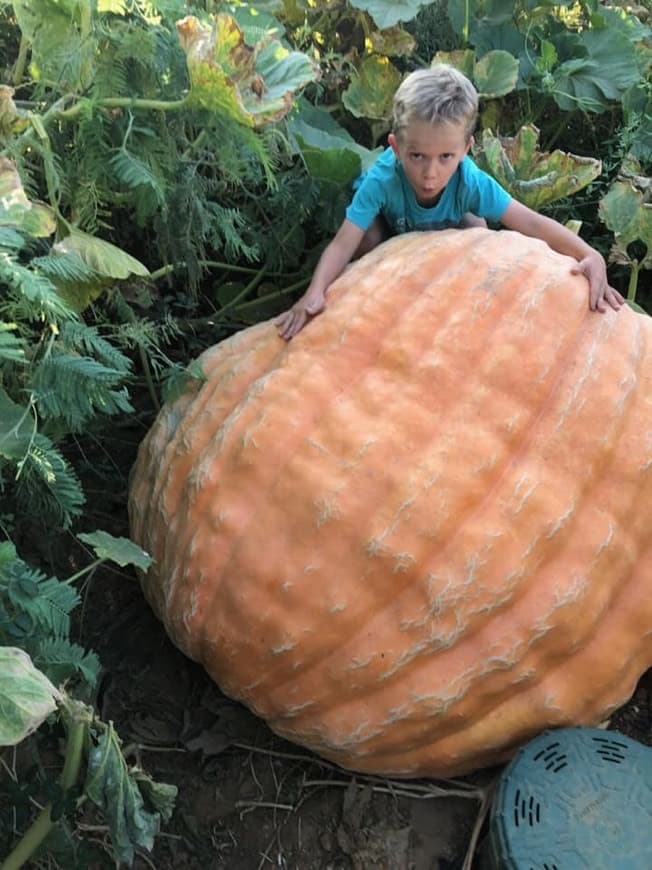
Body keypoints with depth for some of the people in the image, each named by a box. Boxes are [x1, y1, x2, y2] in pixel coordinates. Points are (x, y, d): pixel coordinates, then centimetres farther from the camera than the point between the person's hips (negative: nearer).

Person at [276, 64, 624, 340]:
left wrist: (591, 256, -55)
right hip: (388, 216, -2)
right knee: (368, 239, -29)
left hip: (447, 223, 2)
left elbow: (531, 222, -43)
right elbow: (343, 244, -48)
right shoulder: (382, 180, -46)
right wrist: (315, 292, -66)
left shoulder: (471, 182, -41)